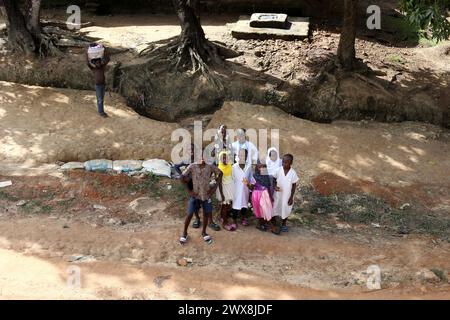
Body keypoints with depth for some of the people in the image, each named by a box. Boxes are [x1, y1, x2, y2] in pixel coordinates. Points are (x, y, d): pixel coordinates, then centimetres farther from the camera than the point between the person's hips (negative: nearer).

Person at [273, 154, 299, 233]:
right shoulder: (279, 170, -12)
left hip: (287, 195, -1)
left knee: (286, 210, 15)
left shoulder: (293, 173, -15)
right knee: (275, 208, 11)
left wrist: (291, 197, -8)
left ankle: (284, 224, 35)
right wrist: (274, 186, -19)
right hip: (278, 194, 1)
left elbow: (294, 186, -8)